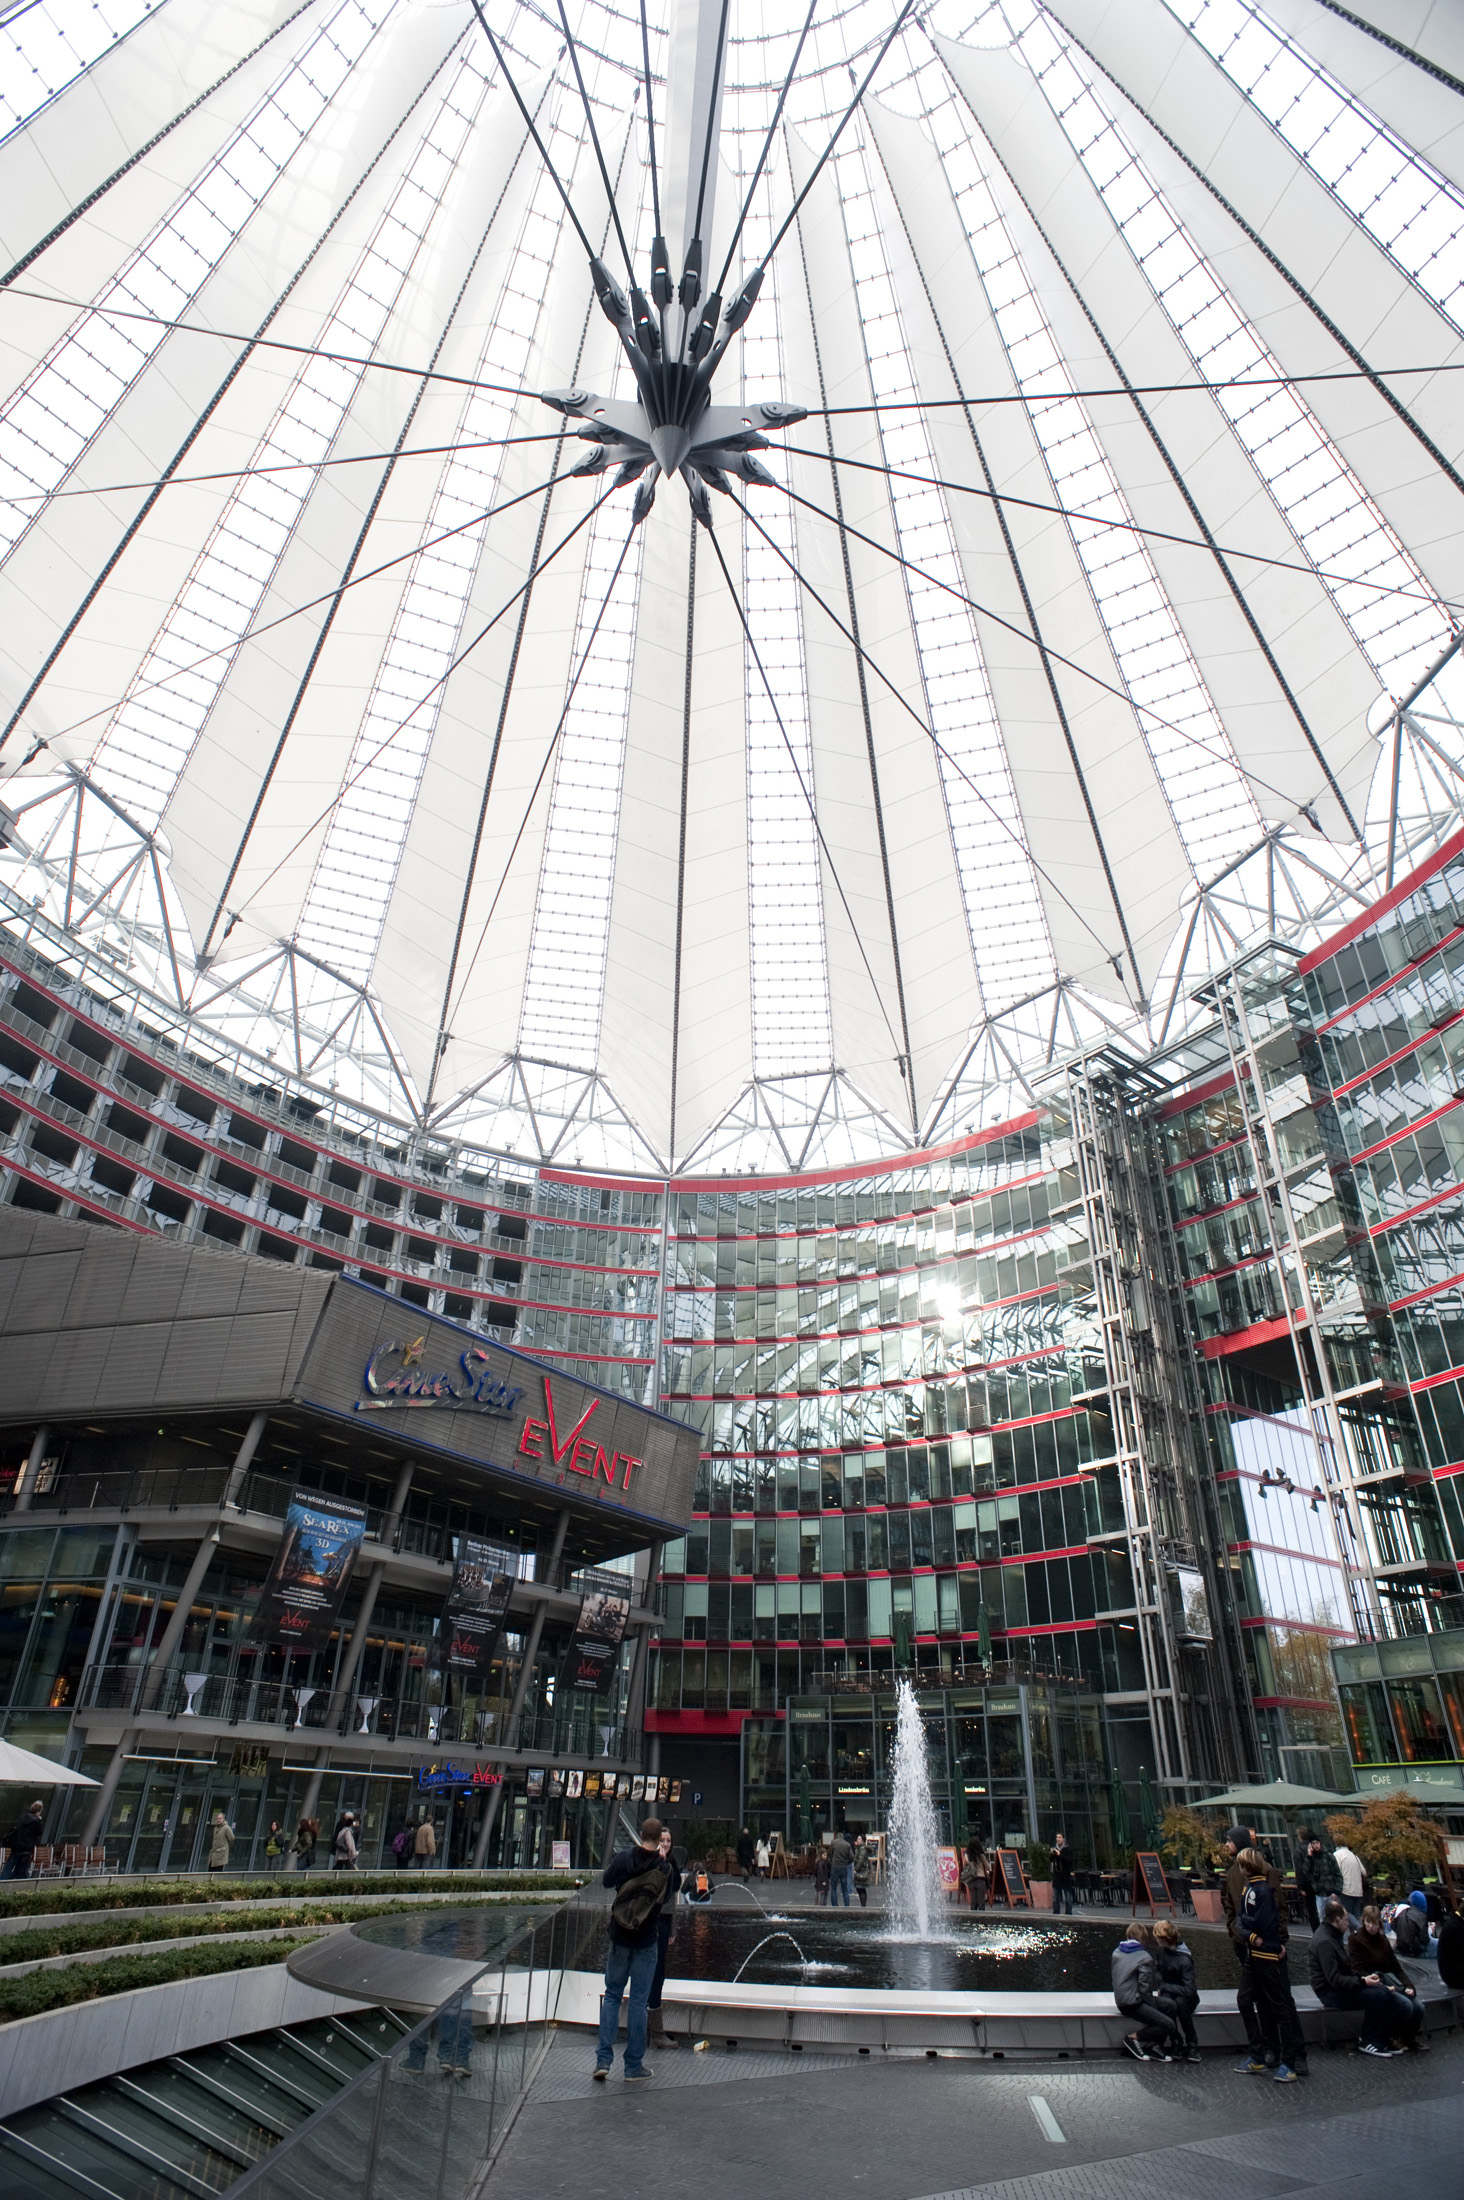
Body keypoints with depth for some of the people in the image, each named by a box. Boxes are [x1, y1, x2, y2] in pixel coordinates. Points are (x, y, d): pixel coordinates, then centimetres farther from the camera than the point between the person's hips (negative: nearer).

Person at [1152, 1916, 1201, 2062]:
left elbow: (1190, 1990, -25)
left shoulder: (1185, 1960, -23)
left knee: (1180, 2003, -38)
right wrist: (1161, 1984, -5)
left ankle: (1193, 2046, -22)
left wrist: (1165, 1987, -19)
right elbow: (1157, 1968, 14)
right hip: (1168, 1993, 4)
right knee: (1169, 2004, -33)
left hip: (1186, 1997, -3)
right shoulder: (1160, 1948, -4)